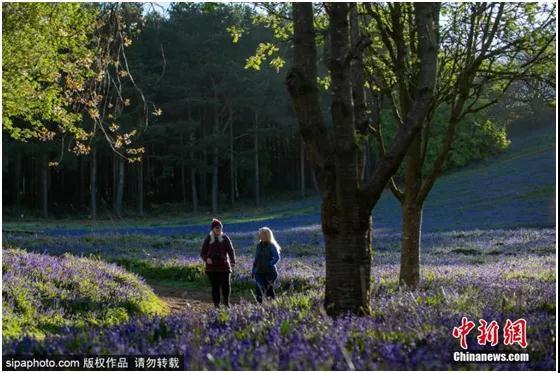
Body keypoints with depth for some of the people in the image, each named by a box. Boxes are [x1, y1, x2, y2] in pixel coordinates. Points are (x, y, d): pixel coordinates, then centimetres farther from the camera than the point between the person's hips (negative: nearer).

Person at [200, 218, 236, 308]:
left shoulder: (225, 238, 3)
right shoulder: (208, 239, 4)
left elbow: (231, 250, -4)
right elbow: (202, 253, 8)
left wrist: (233, 261, -22)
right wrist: (206, 259, -15)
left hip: (224, 266, 0)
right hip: (212, 267, 0)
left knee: (226, 286, -3)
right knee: (215, 287, 2)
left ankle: (226, 301, 22)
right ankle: (216, 304, 13)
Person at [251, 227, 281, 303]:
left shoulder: (272, 246, -6)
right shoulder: (259, 245, 12)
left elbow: (277, 257, -15)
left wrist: (269, 264, -28)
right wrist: (253, 271, 16)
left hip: (269, 272, -5)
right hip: (259, 272, 5)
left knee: (269, 290, -2)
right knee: (259, 291, -2)